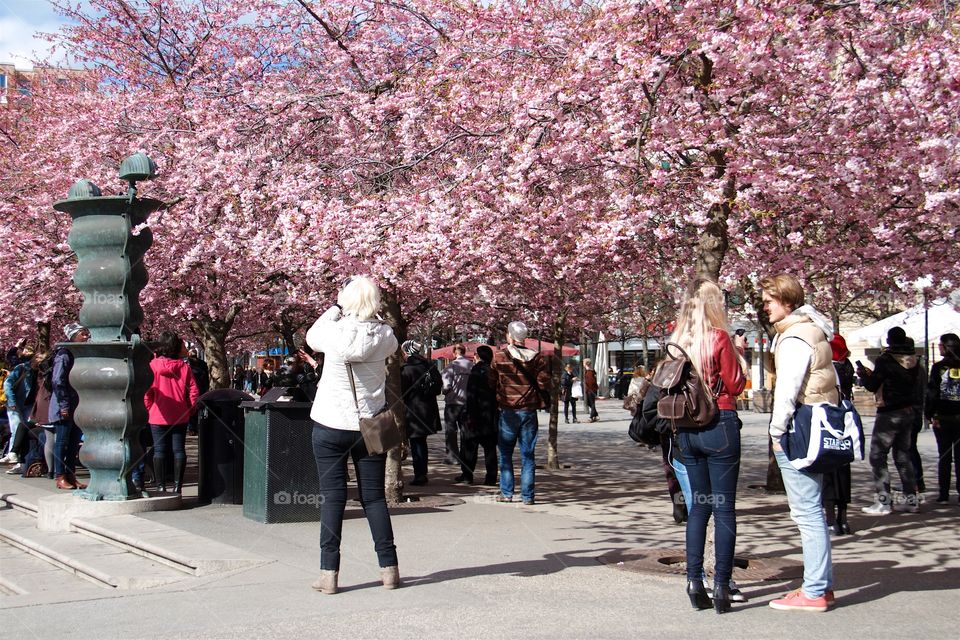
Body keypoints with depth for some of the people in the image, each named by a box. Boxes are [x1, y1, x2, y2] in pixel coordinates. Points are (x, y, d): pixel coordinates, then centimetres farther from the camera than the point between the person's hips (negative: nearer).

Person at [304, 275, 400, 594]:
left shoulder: (335, 332, -12)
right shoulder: (384, 335, -6)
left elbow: (311, 337, 9)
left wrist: (335, 308, 13)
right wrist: (369, 314, 10)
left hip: (330, 425, -2)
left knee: (332, 497, 3)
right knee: (374, 497, 9)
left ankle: (329, 573, 4)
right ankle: (389, 568, 12)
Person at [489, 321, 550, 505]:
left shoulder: (499, 357, -6)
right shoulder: (536, 357, -1)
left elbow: (491, 384, 1)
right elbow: (544, 383, -2)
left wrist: (496, 403, 16)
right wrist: (542, 403, 14)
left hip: (508, 412, -2)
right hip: (529, 412, 2)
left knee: (505, 454, 10)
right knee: (528, 455, 6)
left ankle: (506, 493, 10)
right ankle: (528, 495, 7)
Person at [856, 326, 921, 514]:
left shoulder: (885, 359, -14)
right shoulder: (914, 359, 6)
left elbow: (872, 386, -12)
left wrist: (863, 375, 11)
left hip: (889, 413, -7)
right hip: (909, 411, 7)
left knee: (877, 456, -2)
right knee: (903, 454, 15)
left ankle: (883, 501, -7)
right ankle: (911, 499, 15)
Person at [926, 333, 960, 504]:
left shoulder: (938, 367, -8)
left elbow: (932, 392, -10)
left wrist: (931, 415, -6)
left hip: (943, 418, -2)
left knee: (944, 456, 5)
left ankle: (944, 494, 5)